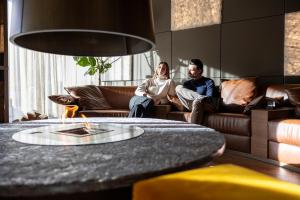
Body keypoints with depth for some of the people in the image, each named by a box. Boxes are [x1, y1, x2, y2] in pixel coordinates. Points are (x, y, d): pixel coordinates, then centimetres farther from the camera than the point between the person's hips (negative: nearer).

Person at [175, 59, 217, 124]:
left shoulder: (209, 82, 7)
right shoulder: (187, 83, 21)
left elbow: (209, 98, -6)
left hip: (205, 106, -3)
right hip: (191, 106, 4)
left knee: (197, 101, -39)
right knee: (179, 88, -13)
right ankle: (200, 97, -27)